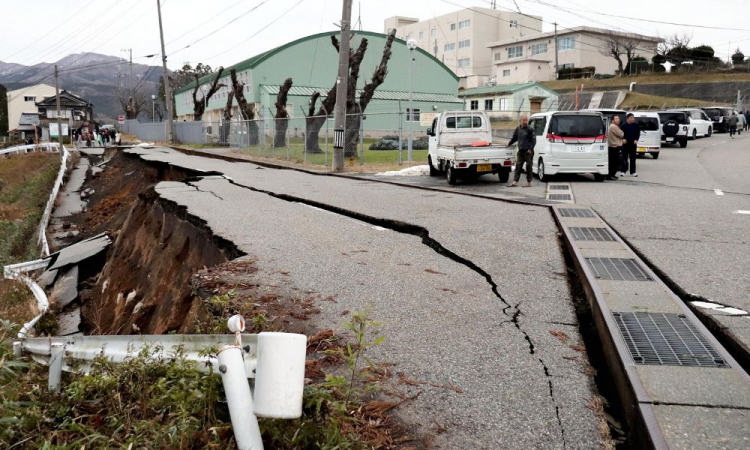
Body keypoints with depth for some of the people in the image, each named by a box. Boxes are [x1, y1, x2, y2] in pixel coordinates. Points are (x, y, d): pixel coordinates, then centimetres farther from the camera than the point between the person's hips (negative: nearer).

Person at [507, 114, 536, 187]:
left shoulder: (530, 129, -5)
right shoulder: (518, 129, 11)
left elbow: (533, 140, -6)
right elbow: (514, 138, 26)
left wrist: (530, 148, -14)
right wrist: (509, 144, 30)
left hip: (528, 151, -5)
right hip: (521, 151, 5)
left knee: (528, 166, 0)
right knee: (518, 166, 3)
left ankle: (528, 182, 7)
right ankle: (515, 182, 5)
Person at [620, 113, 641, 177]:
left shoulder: (636, 125, 6)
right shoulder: (623, 125, -1)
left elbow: (638, 134, 9)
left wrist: (636, 140, -6)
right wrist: (623, 139, -14)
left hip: (633, 144, 2)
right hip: (625, 144, -2)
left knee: (633, 158, 6)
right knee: (624, 158, -3)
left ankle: (633, 172, 11)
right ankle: (622, 171, 2)